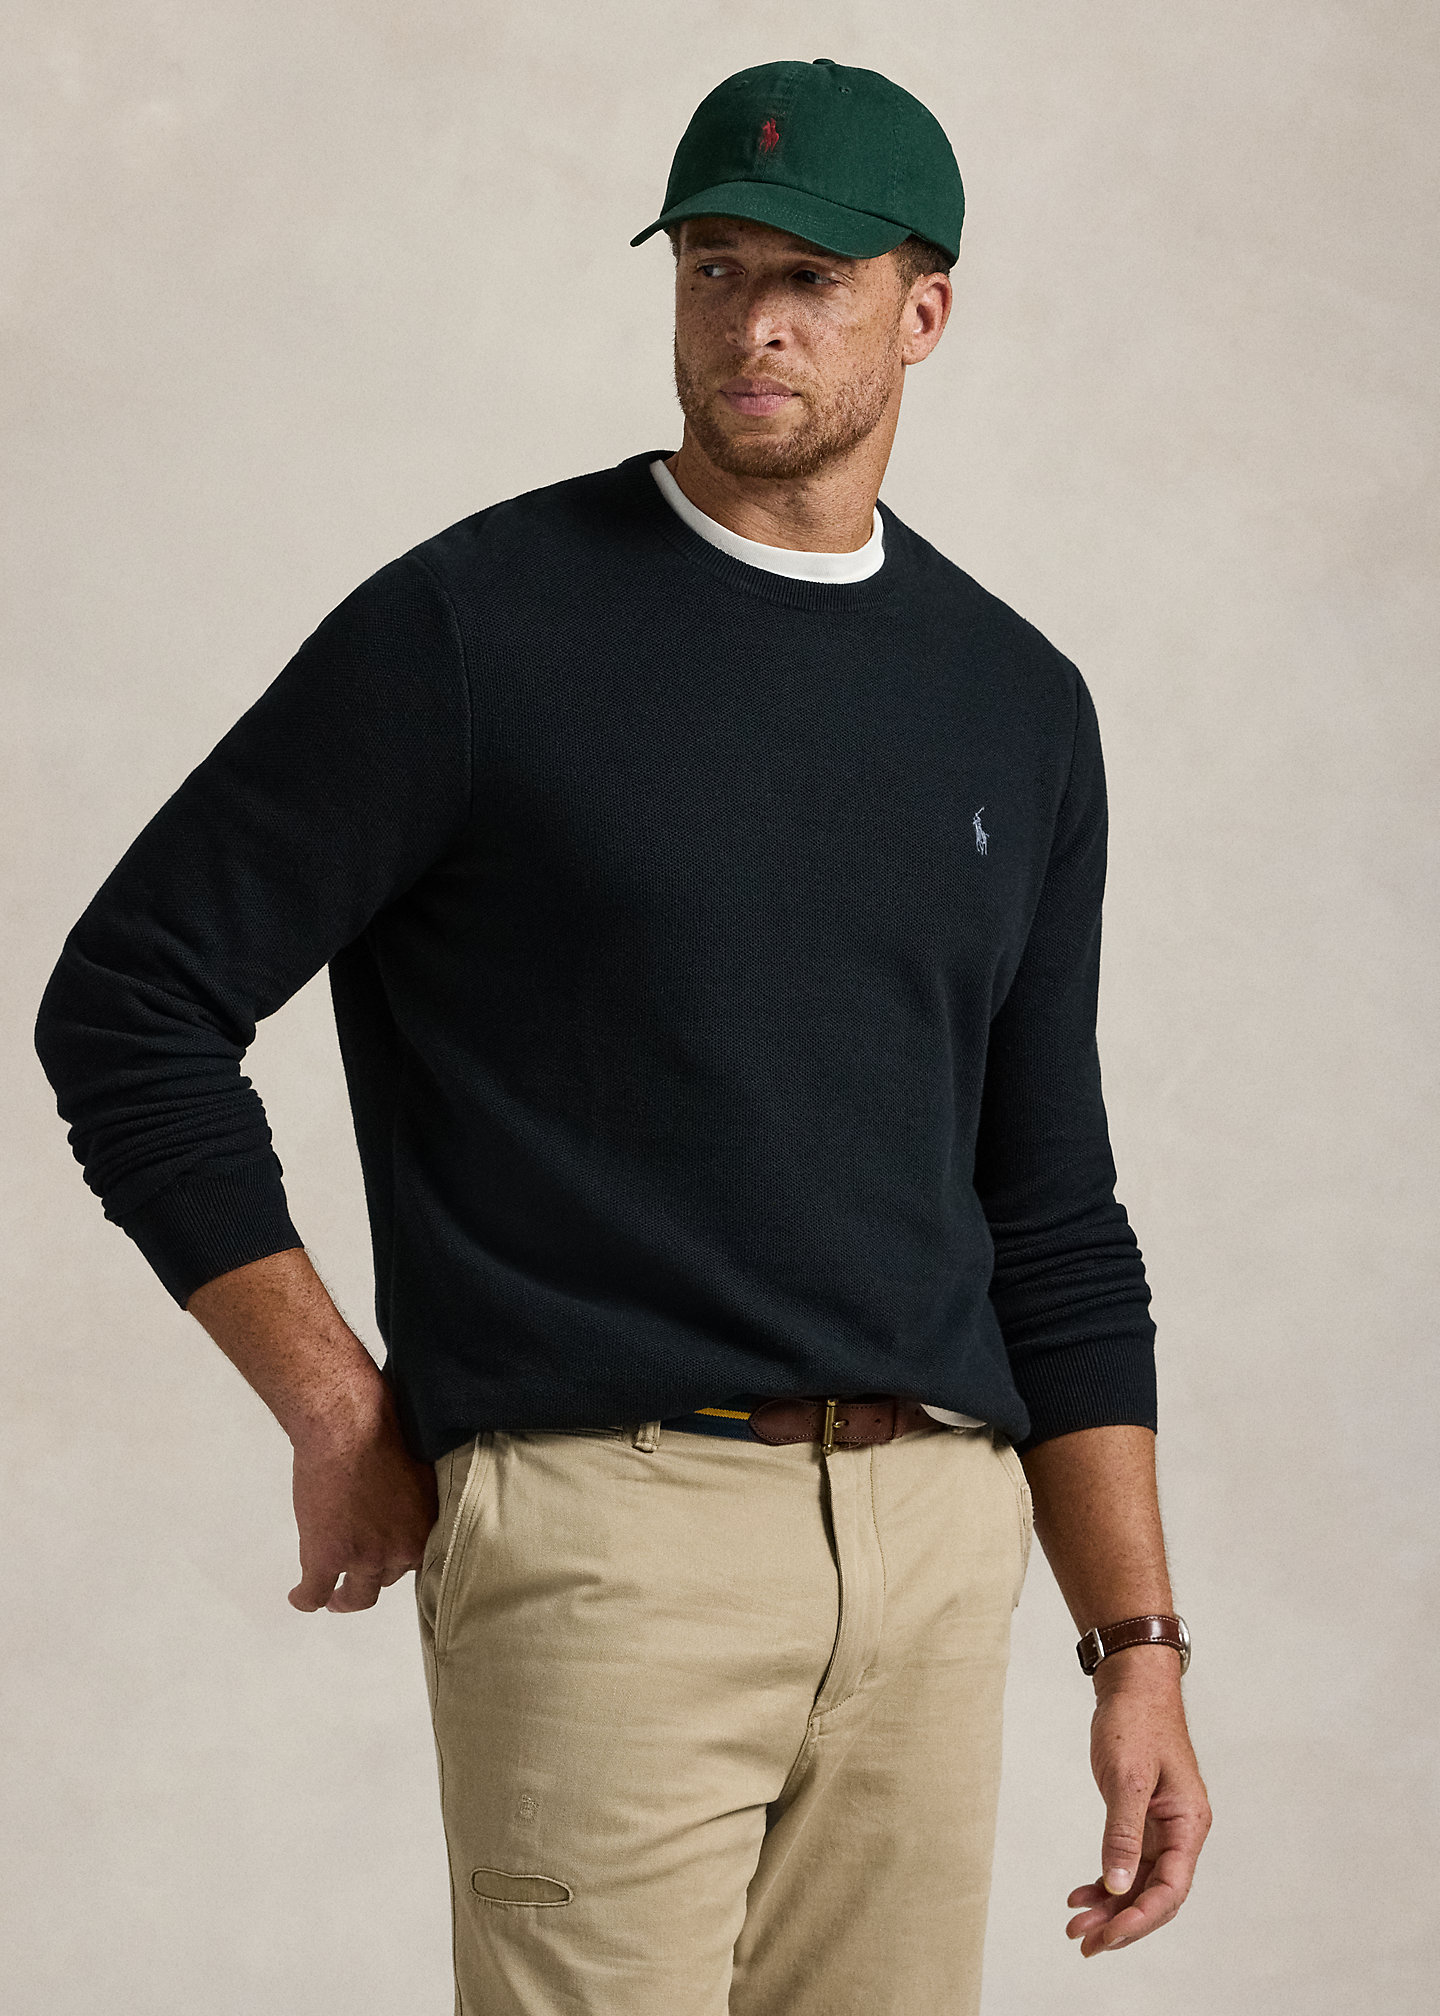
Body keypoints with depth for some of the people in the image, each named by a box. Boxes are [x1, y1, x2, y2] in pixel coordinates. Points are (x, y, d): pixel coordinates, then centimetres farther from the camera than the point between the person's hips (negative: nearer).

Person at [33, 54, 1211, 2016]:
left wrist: (1138, 1642, 10)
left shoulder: (1017, 701, 13)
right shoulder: (480, 623, -2)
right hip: (601, 1537, -5)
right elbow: (129, 1005, -1)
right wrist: (344, 1415, -3)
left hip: (939, 1546, 5)